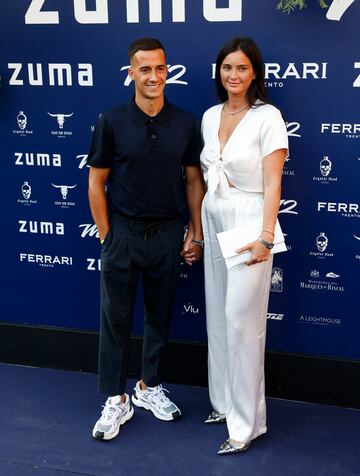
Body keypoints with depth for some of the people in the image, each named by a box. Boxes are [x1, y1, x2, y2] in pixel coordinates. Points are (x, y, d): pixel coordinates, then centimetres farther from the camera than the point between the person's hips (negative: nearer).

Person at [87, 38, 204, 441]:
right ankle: (115, 401, 19)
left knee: (159, 315, 13)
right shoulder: (112, 121, -6)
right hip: (123, 233, -2)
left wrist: (196, 234, 3)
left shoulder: (185, 123, -1)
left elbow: (193, 181, 6)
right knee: (116, 317, 5)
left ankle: (149, 388, 32)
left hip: (168, 233, 2)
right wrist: (106, 236, -3)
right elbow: (96, 182, -2)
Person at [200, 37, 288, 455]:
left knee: (241, 321, -5)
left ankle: (246, 422, 6)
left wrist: (266, 237, -19)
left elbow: (272, 183, -13)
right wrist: (196, 227, 14)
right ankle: (224, 401, 27)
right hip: (214, 221, 7)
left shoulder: (268, 117, -9)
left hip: (248, 223, -7)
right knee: (217, 316, 12)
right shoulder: (210, 116, 10)